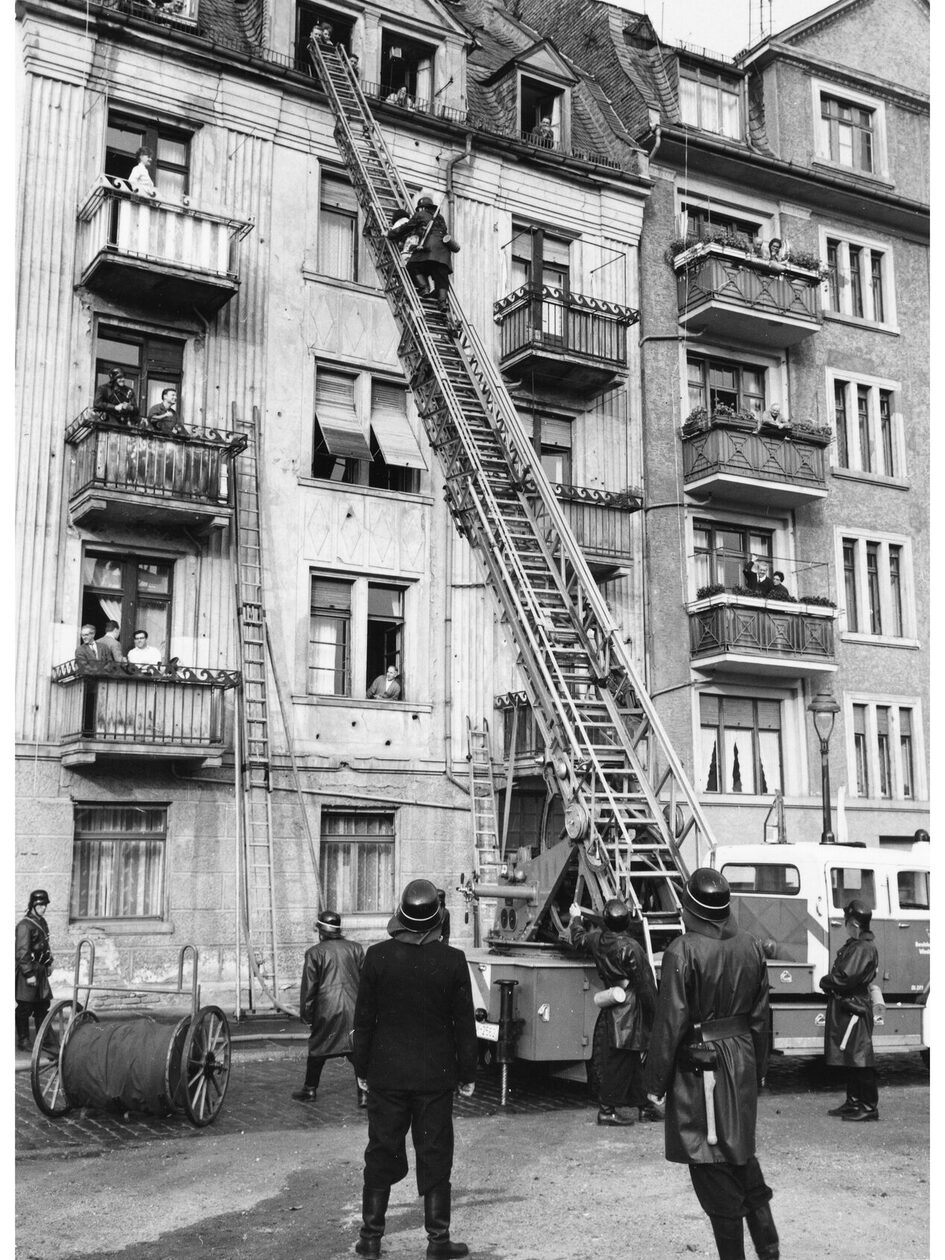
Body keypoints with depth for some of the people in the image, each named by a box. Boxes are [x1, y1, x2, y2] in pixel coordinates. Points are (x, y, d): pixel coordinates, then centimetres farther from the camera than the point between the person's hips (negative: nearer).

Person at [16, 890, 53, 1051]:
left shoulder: (42, 922, 11)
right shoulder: (25, 925, -16)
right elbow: (22, 952, -20)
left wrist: (49, 962, 20)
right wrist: (29, 974, -22)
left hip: (40, 970, 9)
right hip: (27, 971, -9)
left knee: (43, 1005, 12)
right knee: (25, 1007, -1)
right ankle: (23, 1041, 7)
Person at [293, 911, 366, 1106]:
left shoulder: (314, 953, -3)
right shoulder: (355, 948, 6)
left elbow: (309, 986, -3)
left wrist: (305, 1014, 6)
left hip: (327, 1009, -2)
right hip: (354, 1008, 2)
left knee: (317, 1049, 15)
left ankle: (310, 1089, 25)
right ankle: (364, 1093, -5)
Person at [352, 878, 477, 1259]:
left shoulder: (377, 956, -9)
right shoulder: (452, 960, -11)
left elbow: (364, 1018, -2)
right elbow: (464, 1024, -4)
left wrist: (362, 1068, 9)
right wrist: (467, 1074, 6)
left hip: (386, 1073, 1)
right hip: (435, 1074, -1)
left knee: (381, 1154, 12)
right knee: (435, 1156, 8)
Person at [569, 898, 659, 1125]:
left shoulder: (596, 938, 0)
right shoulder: (630, 947, -19)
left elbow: (578, 939, 24)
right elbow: (645, 985, -15)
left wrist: (576, 918, 42)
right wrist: (654, 1013, -6)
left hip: (611, 1009, 8)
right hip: (630, 1010, -8)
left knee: (632, 1059, 16)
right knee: (619, 1061, -1)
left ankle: (644, 1105, 25)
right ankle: (607, 1109, 4)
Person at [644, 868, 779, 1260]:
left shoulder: (682, 951, -18)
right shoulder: (751, 947, 0)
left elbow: (670, 1022, -16)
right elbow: (760, 1015, 9)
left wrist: (655, 1082, -7)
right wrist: (758, 1067, 21)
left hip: (700, 1065, -6)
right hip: (742, 1063, 6)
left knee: (713, 1167, 5)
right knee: (742, 1151, 21)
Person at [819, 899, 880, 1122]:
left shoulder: (863, 948, -19)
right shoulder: (852, 944, 13)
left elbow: (846, 978, -24)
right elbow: (840, 973, 17)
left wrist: (826, 981, -9)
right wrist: (830, 982, 1)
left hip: (854, 1008, -10)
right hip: (844, 1006, 10)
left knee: (859, 1058, -5)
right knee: (850, 1058, 15)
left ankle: (869, 1106, 1)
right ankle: (853, 1102, 23)